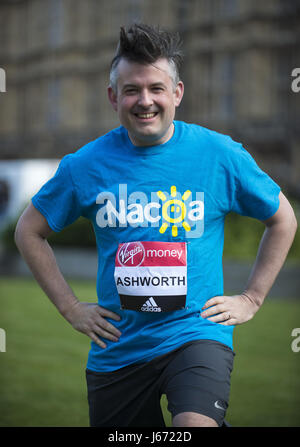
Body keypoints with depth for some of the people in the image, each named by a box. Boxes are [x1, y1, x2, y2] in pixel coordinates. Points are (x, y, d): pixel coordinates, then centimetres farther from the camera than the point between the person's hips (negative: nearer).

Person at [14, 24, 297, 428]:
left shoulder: (221, 154, -4)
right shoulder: (87, 164, -1)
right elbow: (29, 231, 12)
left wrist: (250, 299, 5)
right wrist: (70, 307, 6)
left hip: (196, 331, -3)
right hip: (117, 346, 3)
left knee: (196, 424, -30)